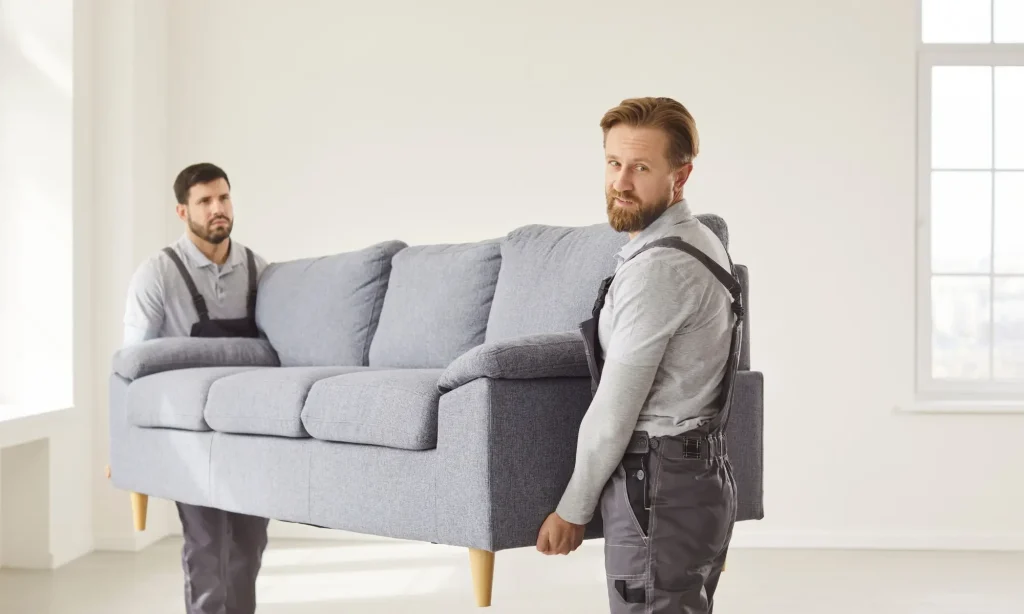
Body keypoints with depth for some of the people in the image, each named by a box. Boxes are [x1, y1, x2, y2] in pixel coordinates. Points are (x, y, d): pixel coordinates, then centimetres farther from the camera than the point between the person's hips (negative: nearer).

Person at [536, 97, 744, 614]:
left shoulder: (658, 267, -18)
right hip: (702, 475, 10)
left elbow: (615, 408, -15)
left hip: (656, 491, -10)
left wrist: (573, 510, -6)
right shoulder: (700, 243, 13)